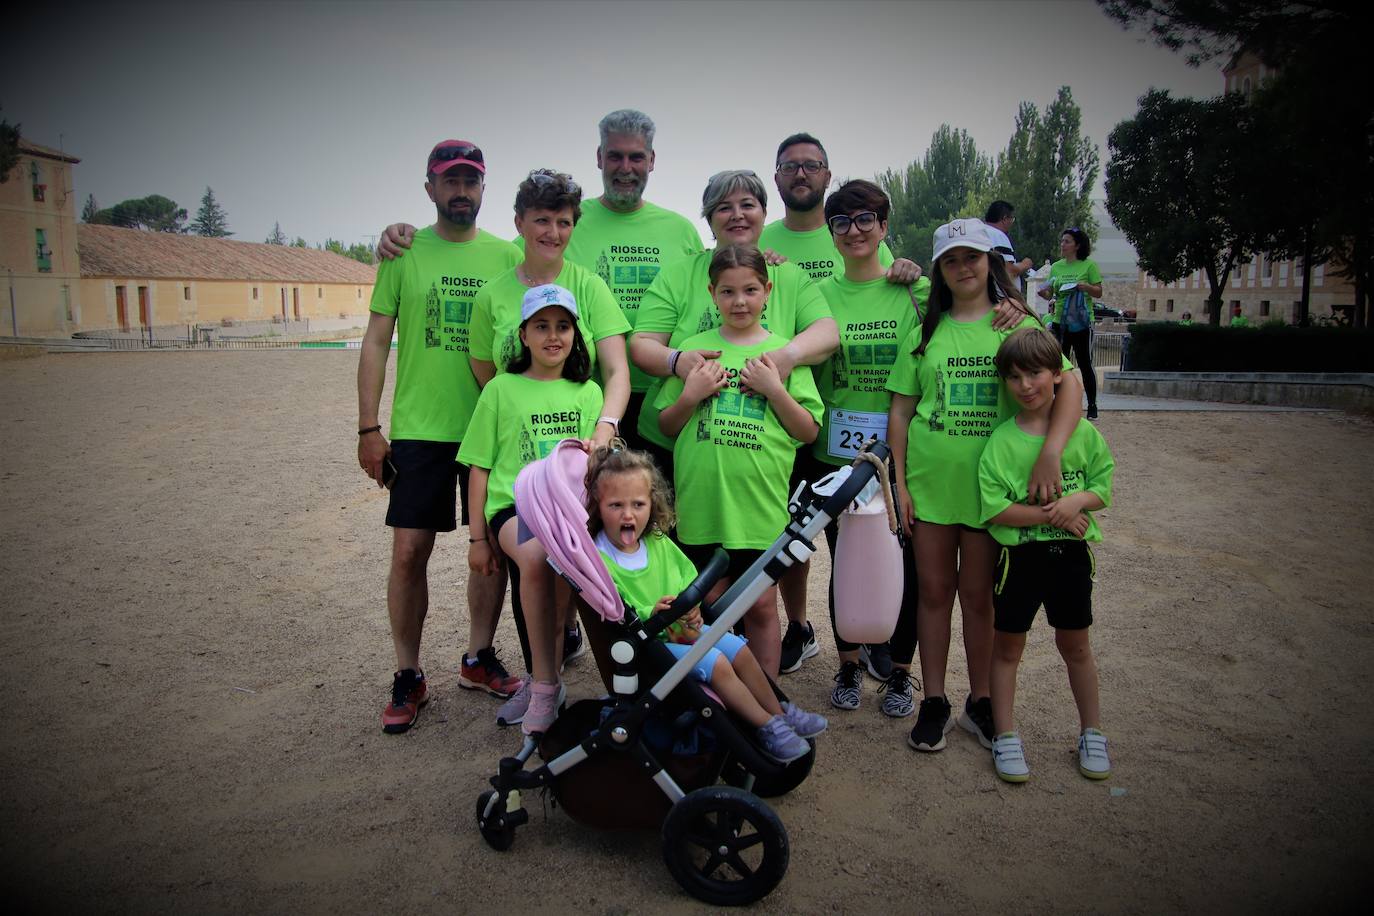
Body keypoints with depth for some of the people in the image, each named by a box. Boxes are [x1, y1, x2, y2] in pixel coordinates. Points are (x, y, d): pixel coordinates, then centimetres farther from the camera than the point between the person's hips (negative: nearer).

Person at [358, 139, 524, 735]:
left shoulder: (506, 256, 6)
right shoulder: (404, 252, 2)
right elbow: (377, 341, 2)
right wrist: (368, 428, -3)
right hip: (419, 431, -1)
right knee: (410, 552, -1)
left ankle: (479, 657, 26)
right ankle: (408, 676, 15)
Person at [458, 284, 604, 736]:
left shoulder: (587, 393, 16)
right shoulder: (502, 389, 9)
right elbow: (481, 467, 10)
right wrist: (478, 537, 6)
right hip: (515, 503, -1)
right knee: (535, 555, -37)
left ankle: (541, 681, -17)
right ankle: (547, 682, -21)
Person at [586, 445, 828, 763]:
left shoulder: (658, 542, 0)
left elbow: (689, 579, 10)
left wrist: (692, 608, -10)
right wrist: (652, 616, -36)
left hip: (683, 628, 7)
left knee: (740, 650, 2)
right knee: (716, 663, -18)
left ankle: (778, 712, 19)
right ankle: (768, 728, -2)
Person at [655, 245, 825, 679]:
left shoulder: (783, 351, 4)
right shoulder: (694, 348, 6)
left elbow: (809, 432, 2)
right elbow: (666, 426, 10)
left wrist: (775, 390, -12)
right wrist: (690, 396, -9)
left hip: (760, 503, -1)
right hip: (702, 501, 1)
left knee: (760, 606, 7)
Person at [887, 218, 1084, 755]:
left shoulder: (1017, 324, 1)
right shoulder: (925, 332, 6)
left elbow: (1069, 385, -11)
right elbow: (900, 410, 6)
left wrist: (1050, 454, -25)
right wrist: (900, 482, -1)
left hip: (990, 483, -1)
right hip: (929, 482, 1)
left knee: (979, 595, 9)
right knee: (933, 591, 8)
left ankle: (979, 702, 26)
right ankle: (934, 702, 21)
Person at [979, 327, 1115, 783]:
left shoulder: (1083, 432, -1)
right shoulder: (1001, 440, -9)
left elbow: (1103, 488, 2)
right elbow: (994, 507, -14)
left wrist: (1077, 501, -19)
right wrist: (1052, 516, -18)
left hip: (1070, 553, 2)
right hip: (1019, 554, -1)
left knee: (1075, 646, 16)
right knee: (1007, 646, 9)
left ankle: (1092, 732, 34)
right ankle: (1005, 736, 23)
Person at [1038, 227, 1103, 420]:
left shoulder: (1089, 265, -2)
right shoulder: (1056, 267, 10)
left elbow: (1099, 293, -1)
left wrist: (1086, 286, -20)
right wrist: (1044, 292, -10)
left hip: (1081, 322, -4)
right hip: (1059, 322, 4)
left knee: (1085, 364, 0)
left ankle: (1092, 405, 8)